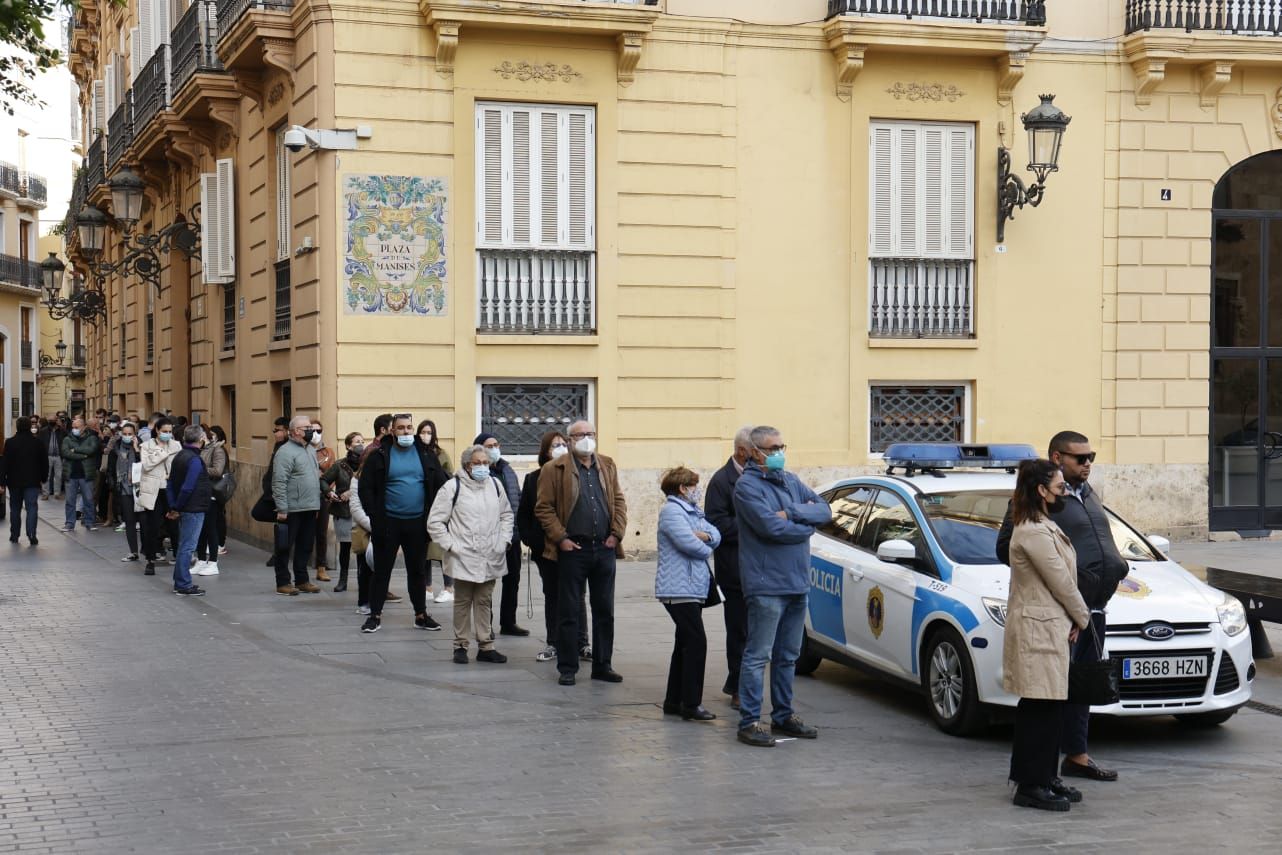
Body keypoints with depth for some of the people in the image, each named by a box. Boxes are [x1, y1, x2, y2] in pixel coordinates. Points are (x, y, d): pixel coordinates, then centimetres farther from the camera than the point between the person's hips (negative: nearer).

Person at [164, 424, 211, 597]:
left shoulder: (179, 456, 11)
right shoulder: (195, 460, -18)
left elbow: (170, 484, 12)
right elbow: (187, 487, -23)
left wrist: (173, 507, 8)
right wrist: (177, 508, -12)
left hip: (184, 510, 9)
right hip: (194, 509, -9)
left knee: (184, 545, 17)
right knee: (188, 547, -4)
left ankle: (180, 582, 23)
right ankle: (184, 585, 1)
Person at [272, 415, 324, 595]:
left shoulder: (311, 450, 16)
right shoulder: (286, 452, -12)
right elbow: (279, 483, -17)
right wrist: (282, 508, -21)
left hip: (310, 508, 8)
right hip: (292, 510, -8)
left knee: (306, 547, 13)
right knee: (285, 547, 1)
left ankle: (302, 581, 21)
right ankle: (283, 583, 7)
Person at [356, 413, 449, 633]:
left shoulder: (425, 455, 4)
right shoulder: (380, 456, -2)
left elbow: (441, 485, 7)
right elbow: (365, 487, -2)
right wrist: (374, 516, -8)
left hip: (417, 523, 2)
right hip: (388, 522, -2)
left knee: (418, 571, 11)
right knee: (382, 570, 5)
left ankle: (421, 615, 20)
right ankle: (375, 615, 14)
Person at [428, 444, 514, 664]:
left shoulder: (494, 484, 7)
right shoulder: (453, 487, -8)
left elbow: (506, 514, 18)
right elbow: (435, 522, -6)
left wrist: (504, 540, 7)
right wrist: (451, 545, -11)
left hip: (491, 558, 4)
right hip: (464, 558, -4)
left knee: (485, 601, 10)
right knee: (463, 601, 5)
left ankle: (485, 646, 16)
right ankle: (461, 646, 13)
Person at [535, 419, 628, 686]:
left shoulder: (607, 466, 12)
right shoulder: (554, 469, -3)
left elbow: (619, 501, 14)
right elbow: (543, 507, -5)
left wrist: (617, 533, 2)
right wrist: (560, 538, -10)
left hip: (605, 548, 4)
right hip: (573, 549, -4)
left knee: (604, 611, 9)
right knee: (568, 613, 2)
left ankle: (602, 665, 18)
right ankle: (567, 668, 9)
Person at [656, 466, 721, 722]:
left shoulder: (692, 511, 20)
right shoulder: (671, 511, -11)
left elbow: (716, 535, 13)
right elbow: (687, 541, -21)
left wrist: (705, 535, -9)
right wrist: (707, 550, -2)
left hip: (693, 589, 10)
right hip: (679, 589, -10)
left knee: (685, 644, 13)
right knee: (696, 642, -14)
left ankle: (674, 701, 19)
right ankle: (691, 704, -13)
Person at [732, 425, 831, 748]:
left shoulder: (791, 481, 15)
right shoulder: (747, 486, -9)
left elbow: (825, 510, 6)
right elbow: (771, 527, -20)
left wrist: (792, 512, -11)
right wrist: (806, 524, -4)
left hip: (797, 583, 8)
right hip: (767, 584, -8)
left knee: (788, 656, 14)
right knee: (758, 656, -6)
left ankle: (783, 715, 23)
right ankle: (749, 722, -3)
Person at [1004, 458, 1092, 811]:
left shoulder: (1042, 527, 16)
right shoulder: (1034, 533, -18)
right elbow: (1061, 583, -15)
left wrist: (1075, 618, 9)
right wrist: (1082, 617, 0)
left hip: (1050, 626, 10)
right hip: (1038, 628, -10)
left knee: (1049, 707, 14)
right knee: (1040, 708, -7)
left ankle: (1043, 777, 21)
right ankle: (1031, 786, -3)